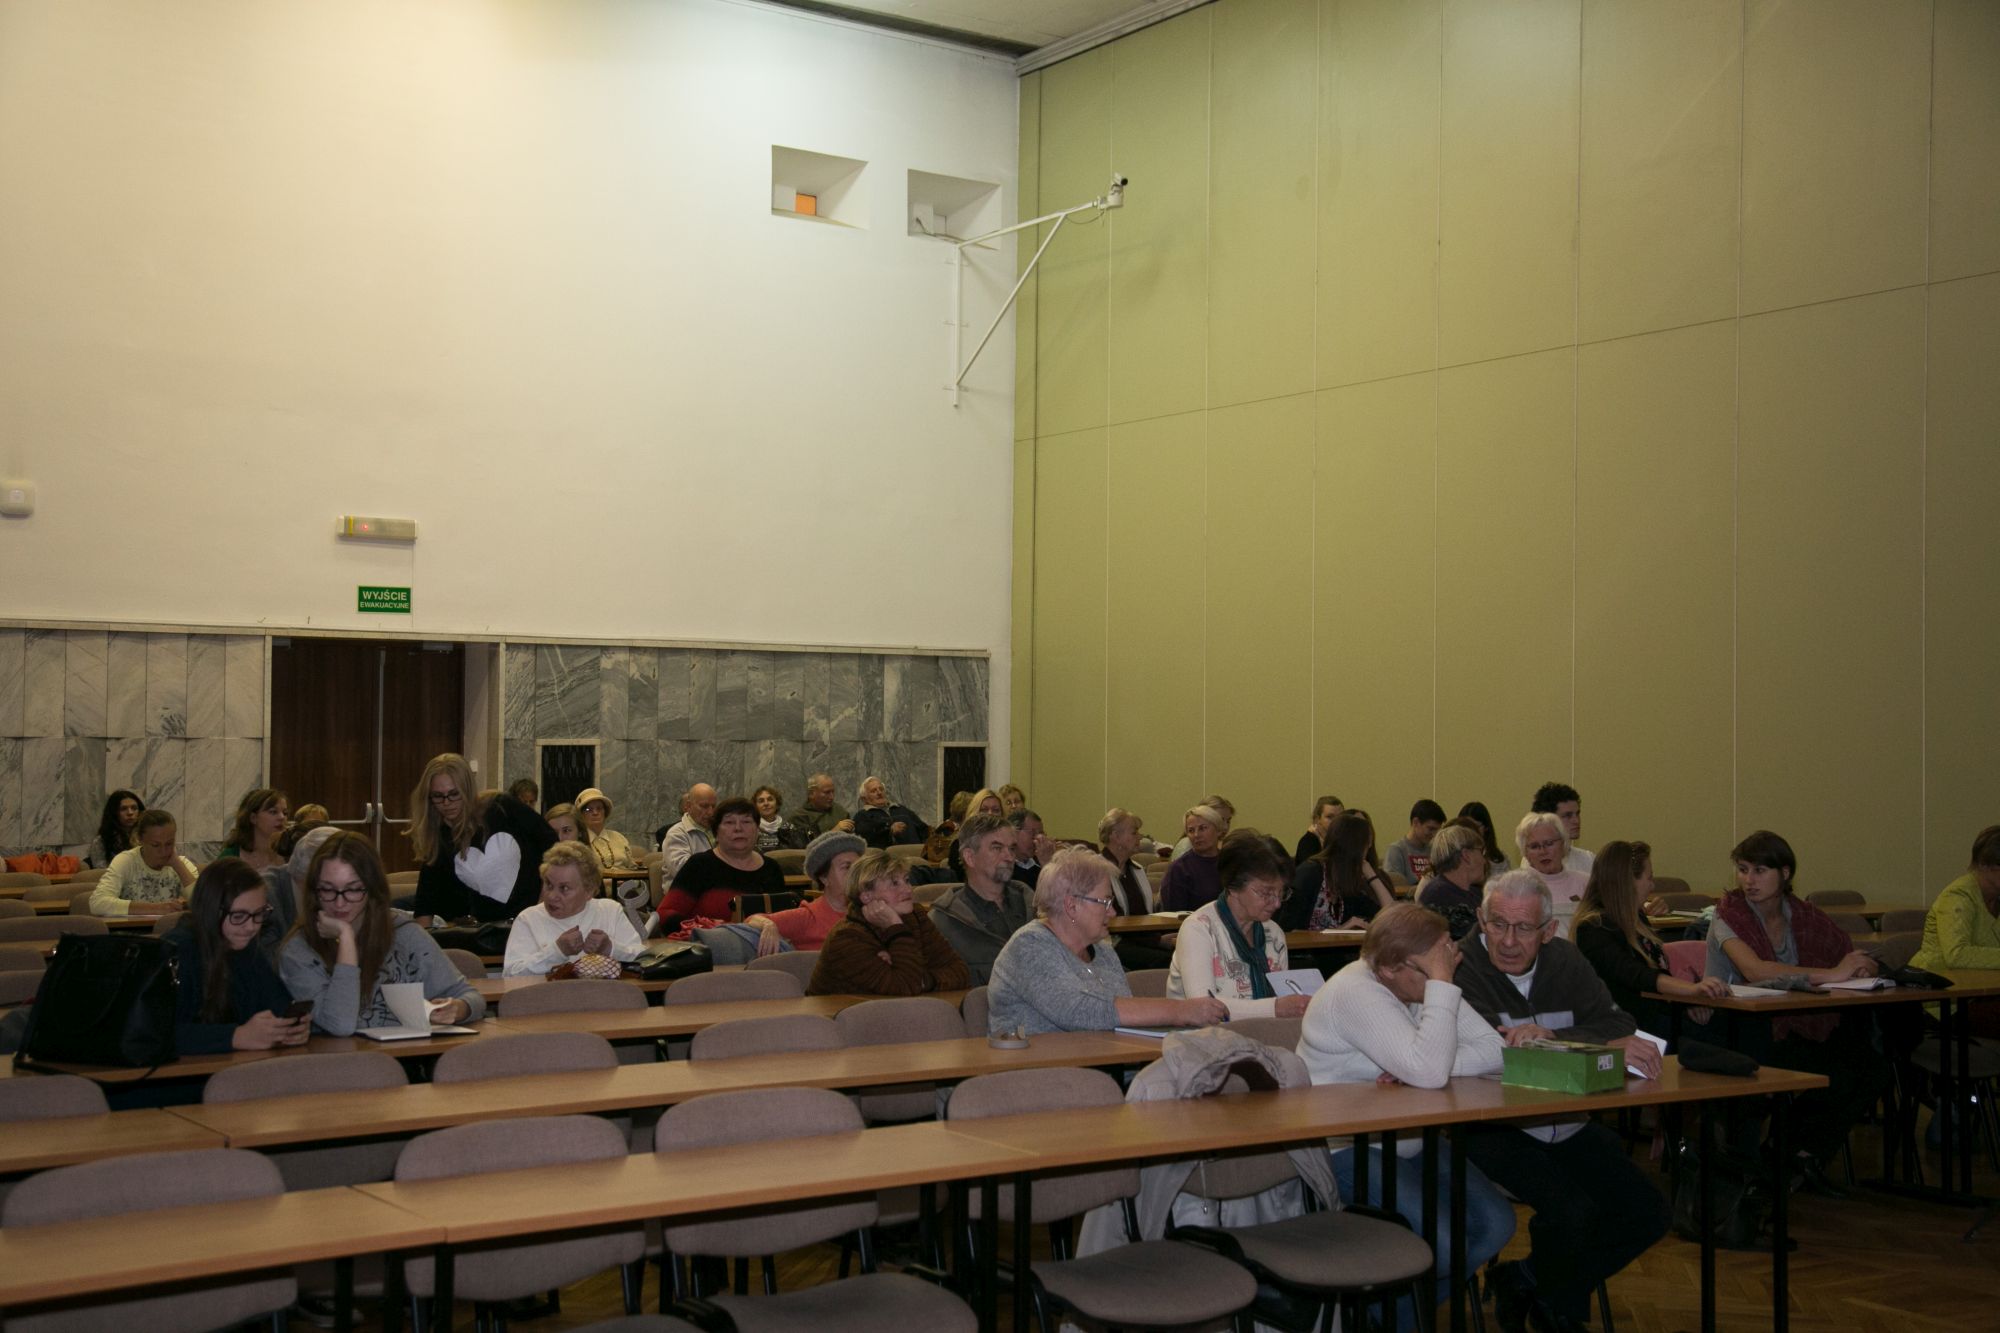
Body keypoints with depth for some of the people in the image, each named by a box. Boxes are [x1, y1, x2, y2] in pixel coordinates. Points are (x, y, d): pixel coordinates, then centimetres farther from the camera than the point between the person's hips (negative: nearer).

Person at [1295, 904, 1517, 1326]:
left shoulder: (1425, 985, 1)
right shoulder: (1355, 993, -23)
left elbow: (1493, 1051, -8)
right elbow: (1429, 1072, -34)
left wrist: (1417, 1070, -23)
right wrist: (1441, 984, -29)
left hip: (1408, 1144, 8)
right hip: (1345, 1150, -8)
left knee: (1494, 1225, -7)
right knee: (1443, 1244, -23)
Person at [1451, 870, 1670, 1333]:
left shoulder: (1564, 960, 7)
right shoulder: (1463, 967, -13)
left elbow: (1618, 1025, -6)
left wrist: (1549, 1039, -26)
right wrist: (1604, 1050, -28)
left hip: (1568, 1126, 7)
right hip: (1495, 1130, -7)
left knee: (1647, 1215, 0)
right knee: (1571, 1210, -27)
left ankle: (1527, 1280, 16)